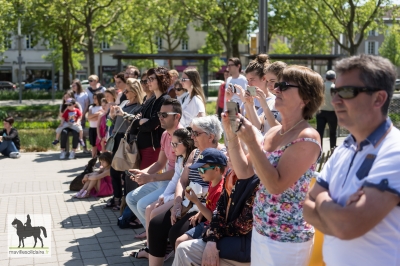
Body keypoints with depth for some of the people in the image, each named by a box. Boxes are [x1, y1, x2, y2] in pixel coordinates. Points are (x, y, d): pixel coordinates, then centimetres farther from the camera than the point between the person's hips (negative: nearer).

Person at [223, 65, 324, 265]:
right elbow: (243, 171, 6)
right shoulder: (273, 132, 5)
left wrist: (251, 143, -26)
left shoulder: (307, 138, -19)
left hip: (287, 239, -7)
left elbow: (276, 186, -25)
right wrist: (232, 135, -4)